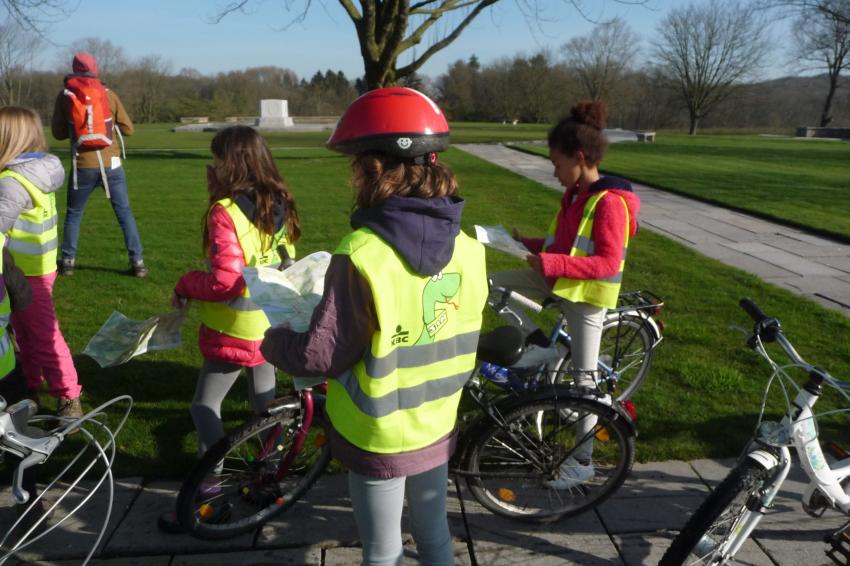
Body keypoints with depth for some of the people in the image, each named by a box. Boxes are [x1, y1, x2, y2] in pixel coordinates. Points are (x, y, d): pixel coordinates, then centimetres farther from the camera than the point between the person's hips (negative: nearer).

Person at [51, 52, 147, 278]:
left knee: (73, 214, 16)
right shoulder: (109, 95, 2)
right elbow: (128, 129, 3)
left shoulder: (64, 96, 1)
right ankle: (137, 262, 4)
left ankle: (68, 261, 19)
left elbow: (58, 133, 5)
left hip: (84, 166, 0)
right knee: (125, 213, 7)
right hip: (111, 164, 0)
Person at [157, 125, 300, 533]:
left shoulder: (225, 212, -20)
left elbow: (224, 281, -27)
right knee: (265, 401, 23)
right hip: (273, 324, 7)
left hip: (234, 330, -7)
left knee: (205, 406, 6)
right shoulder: (280, 206, 2)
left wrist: (184, 286, -9)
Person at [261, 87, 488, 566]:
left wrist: (274, 342, -1)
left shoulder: (363, 255, -26)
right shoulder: (469, 249, -9)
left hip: (378, 436, -4)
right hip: (438, 426, 5)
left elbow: (323, 356, -20)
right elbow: (463, 345, 2)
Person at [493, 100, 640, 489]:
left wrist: (552, 264, -31)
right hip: (559, 282, 8)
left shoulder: (609, 202, -21)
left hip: (586, 295, -8)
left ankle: (583, 460, 17)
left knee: (583, 375, 2)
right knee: (491, 284, 0)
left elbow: (608, 263, -25)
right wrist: (527, 243, 6)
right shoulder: (574, 195, 6)